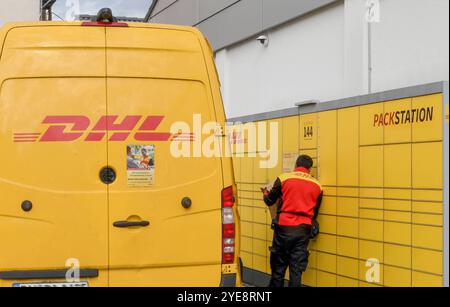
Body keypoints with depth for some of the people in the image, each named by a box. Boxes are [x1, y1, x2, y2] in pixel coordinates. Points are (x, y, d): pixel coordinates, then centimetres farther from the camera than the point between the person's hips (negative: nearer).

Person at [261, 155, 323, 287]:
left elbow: (270, 201, 10)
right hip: (303, 230, 2)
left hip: (283, 227, -2)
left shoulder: (283, 179, 0)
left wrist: (265, 193, 32)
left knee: (278, 266, 9)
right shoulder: (317, 185, 8)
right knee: (297, 268, 5)